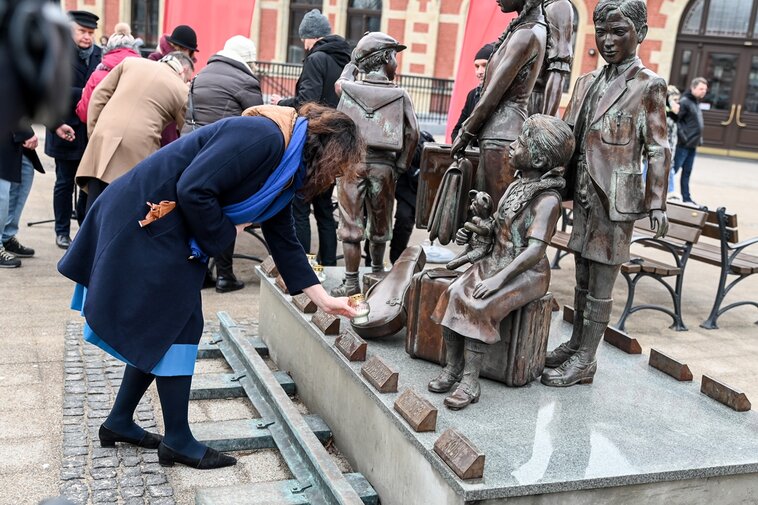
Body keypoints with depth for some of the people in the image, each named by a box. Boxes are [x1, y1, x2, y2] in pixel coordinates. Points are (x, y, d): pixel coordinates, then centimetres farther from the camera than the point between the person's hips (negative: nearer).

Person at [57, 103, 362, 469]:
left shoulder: (286, 172, 8)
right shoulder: (263, 137, -23)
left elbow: (284, 241, 13)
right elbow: (193, 190, -29)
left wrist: (323, 299, 11)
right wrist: (224, 232, -11)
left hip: (174, 235, 10)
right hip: (143, 223, -10)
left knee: (156, 330, 15)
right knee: (173, 327, -2)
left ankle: (119, 423, 29)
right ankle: (178, 442, 10)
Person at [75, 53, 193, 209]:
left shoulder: (130, 62, 16)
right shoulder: (182, 91, 7)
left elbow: (99, 95, 13)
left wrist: (93, 133, 16)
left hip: (103, 140, 3)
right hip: (139, 151, -3)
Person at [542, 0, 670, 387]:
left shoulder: (648, 85, -5)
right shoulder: (587, 82, 11)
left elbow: (658, 149, -5)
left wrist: (656, 203, -8)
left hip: (616, 197, -6)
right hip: (585, 194, 6)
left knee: (600, 284, 0)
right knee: (583, 278, 15)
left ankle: (585, 360, 9)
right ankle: (575, 344, 28)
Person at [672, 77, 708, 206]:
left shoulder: (696, 103, 17)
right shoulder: (684, 102, -12)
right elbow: (675, 120, -20)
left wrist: (699, 138, 15)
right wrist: (683, 137, -20)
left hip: (692, 145, 9)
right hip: (683, 145, -9)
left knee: (687, 172, 13)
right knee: (673, 170, -5)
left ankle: (686, 198, 19)